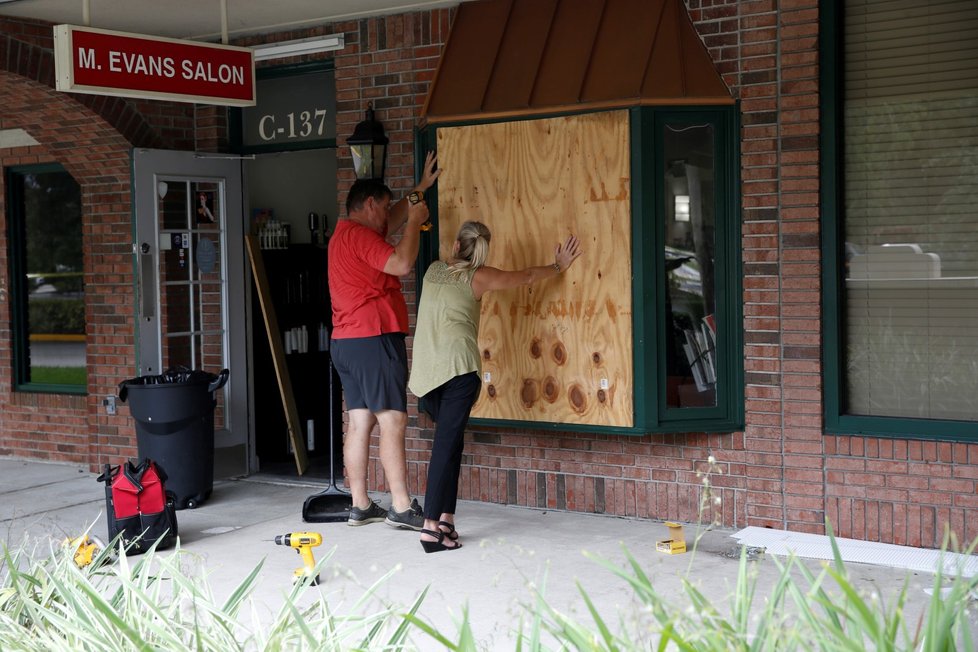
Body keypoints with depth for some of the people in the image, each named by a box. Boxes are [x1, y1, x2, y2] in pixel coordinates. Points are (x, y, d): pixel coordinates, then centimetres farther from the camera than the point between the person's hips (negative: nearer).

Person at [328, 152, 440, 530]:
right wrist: (415, 221, -7)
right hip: (373, 339, -10)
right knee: (393, 421, -10)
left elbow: (393, 220, 36)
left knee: (360, 423, 8)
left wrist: (421, 188, 38)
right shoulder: (358, 234, -10)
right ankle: (401, 508, -10)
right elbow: (402, 264, -21)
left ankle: (360, 506, 9)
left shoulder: (347, 234, 21)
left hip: (347, 342, 10)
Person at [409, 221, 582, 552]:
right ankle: (431, 526, -15)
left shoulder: (433, 270, 17)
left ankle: (445, 519, 10)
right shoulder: (478, 276, 6)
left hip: (425, 371, 5)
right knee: (446, 444, -9)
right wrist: (559, 266, 34)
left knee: (449, 441, 15)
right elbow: (526, 276, 18)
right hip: (458, 366, -5)